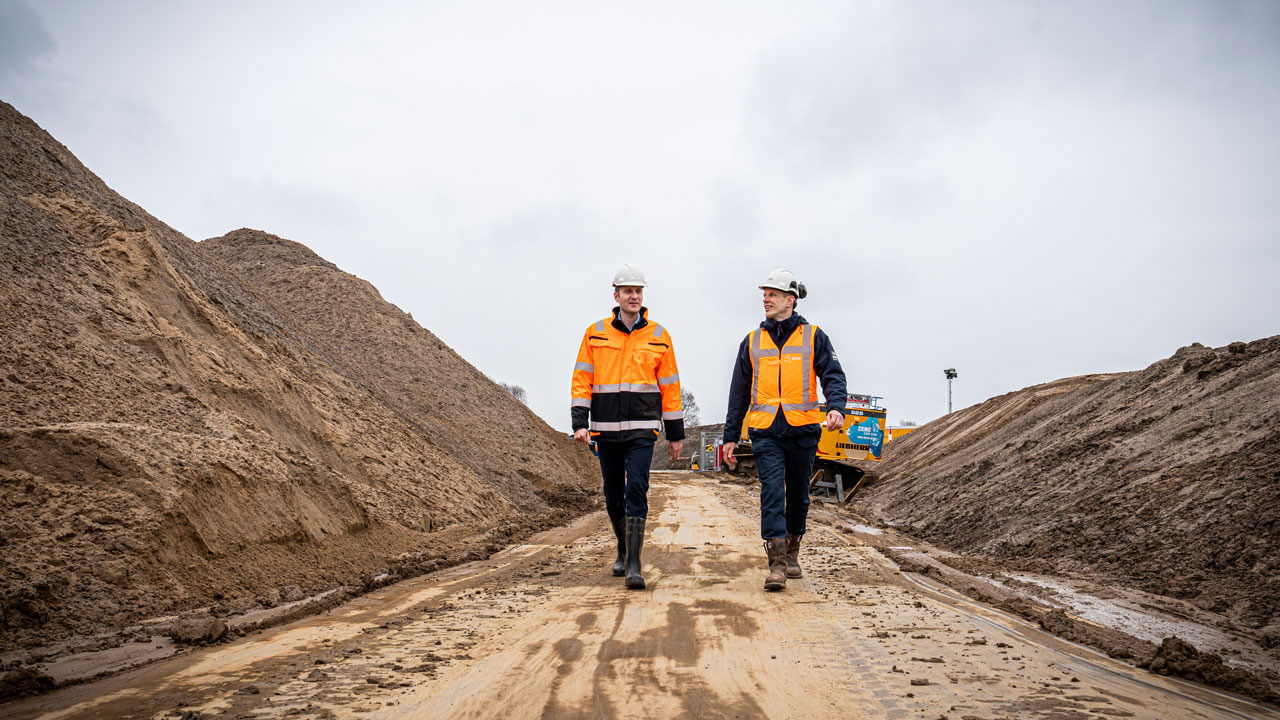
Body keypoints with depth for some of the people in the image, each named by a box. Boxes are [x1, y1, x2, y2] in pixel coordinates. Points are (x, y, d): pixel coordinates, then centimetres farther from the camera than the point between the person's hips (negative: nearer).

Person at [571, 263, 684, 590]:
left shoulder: (658, 336, 5)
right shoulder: (595, 334, 5)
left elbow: (669, 385, 8)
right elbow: (582, 379, 3)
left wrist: (675, 434, 8)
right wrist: (579, 422, -8)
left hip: (642, 429, -2)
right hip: (606, 429, 2)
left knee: (636, 490, -14)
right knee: (613, 495, 11)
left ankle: (634, 565, -12)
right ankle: (623, 550, 34)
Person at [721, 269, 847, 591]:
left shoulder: (813, 337, 6)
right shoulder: (752, 341, 11)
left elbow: (833, 375, -2)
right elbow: (739, 392, 14)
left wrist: (836, 406, -23)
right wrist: (730, 436, 11)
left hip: (802, 429, 0)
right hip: (765, 431, 0)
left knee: (798, 495, 11)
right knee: (772, 492, -11)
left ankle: (792, 552, 30)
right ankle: (776, 564, -13)